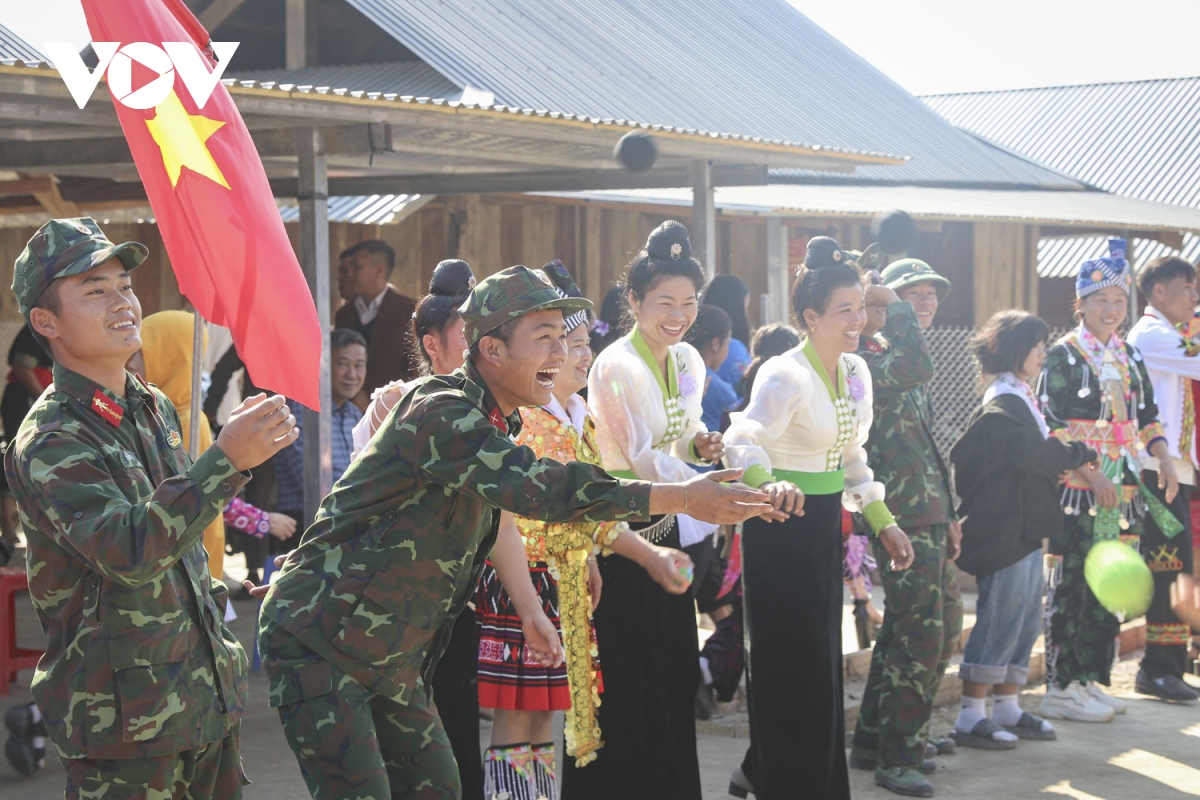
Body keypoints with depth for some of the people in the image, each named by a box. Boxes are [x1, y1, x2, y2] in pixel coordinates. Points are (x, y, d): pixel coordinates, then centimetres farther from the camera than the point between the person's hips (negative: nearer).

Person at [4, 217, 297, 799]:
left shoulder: (157, 409, 10)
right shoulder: (48, 444, -16)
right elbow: (130, 550, -31)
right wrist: (227, 460, -37)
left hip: (207, 693, 8)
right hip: (124, 717, -7)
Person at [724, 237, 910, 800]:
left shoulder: (856, 372, 7)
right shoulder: (786, 375, -18)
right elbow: (744, 440, -34)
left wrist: (882, 521, 15)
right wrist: (767, 483, -55)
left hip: (825, 524, 8)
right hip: (782, 524, -8)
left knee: (821, 664, 15)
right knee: (792, 665, -3)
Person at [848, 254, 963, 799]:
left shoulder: (910, 376, 21)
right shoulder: (873, 355, -10)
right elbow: (917, 367, -34)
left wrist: (947, 514, 24)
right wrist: (894, 305, -21)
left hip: (927, 516, 10)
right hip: (902, 518, -10)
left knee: (943, 626, 16)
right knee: (921, 636, -9)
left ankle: (880, 738, 26)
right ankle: (897, 755, 0)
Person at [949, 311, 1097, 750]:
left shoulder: (1019, 399, 18)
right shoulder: (1002, 406, -15)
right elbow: (1037, 455, -22)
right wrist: (1082, 454, -7)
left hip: (1024, 529, 10)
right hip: (1004, 530, -10)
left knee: (1025, 622, 14)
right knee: (999, 622, -7)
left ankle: (1007, 708, 22)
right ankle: (971, 717, -2)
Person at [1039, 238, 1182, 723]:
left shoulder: (1128, 355, 15)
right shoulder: (1063, 355, -6)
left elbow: (1145, 415, 20)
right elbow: (1051, 428, -12)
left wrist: (1163, 457, 3)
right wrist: (1089, 474, -20)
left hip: (1123, 490, 7)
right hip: (1078, 491, -7)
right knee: (1072, 588, -4)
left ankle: (1089, 679, 18)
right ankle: (1062, 687, 2)